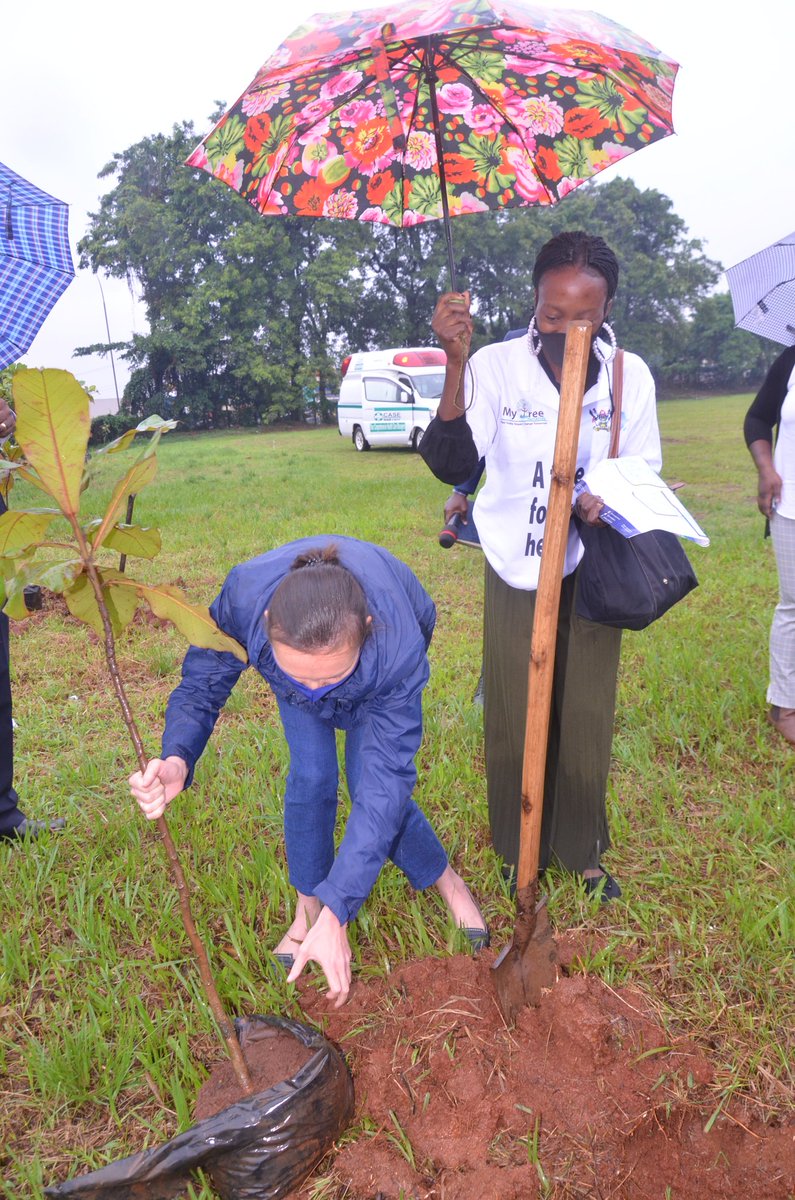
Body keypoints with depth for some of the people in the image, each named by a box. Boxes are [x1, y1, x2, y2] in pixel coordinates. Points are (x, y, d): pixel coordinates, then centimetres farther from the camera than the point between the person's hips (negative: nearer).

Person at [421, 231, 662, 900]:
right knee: (515, 716, 7)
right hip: (515, 571, -1)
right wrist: (456, 363, -29)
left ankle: (583, 851, 32)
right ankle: (519, 850, 30)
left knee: (587, 717, 10)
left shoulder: (631, 375, -4)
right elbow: (453, 466, -19)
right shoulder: (495, 365, -10)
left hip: (592, 573, 2)